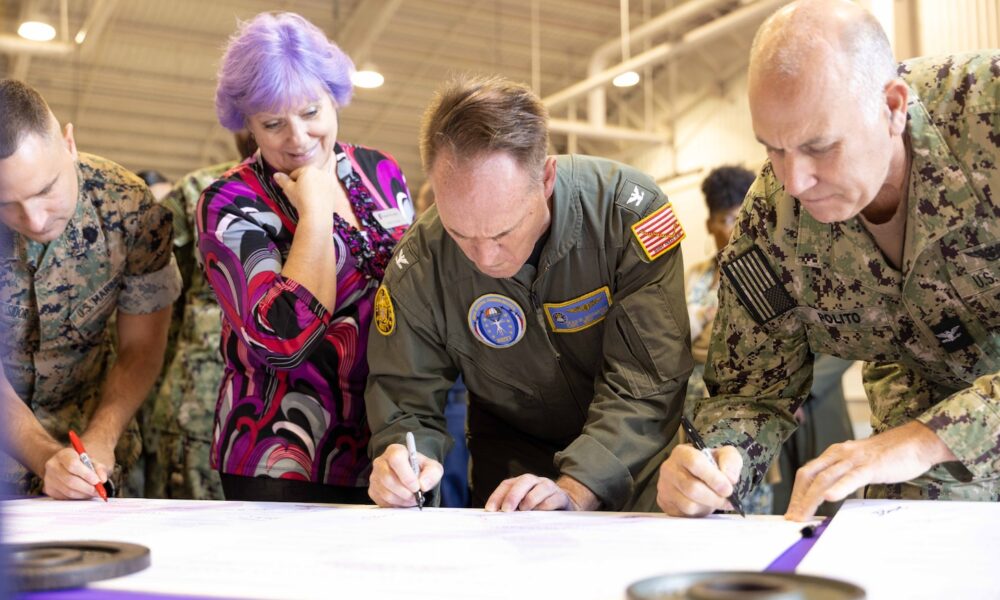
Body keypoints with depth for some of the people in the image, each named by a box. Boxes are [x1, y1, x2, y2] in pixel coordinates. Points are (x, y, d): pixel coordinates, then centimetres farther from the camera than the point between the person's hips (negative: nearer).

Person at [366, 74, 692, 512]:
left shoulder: (628, 211, -23)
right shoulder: (419, 263, -16)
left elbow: (649, 380, -24)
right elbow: (405, 403, -7)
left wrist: (576, 490, -35)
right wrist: (399, 467, -29)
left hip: (634, 453, -1)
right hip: (515, 454, 1)